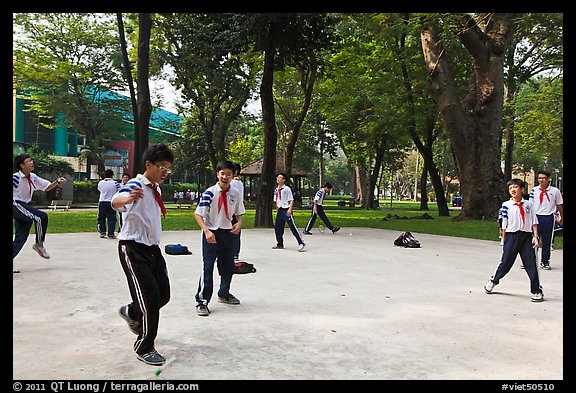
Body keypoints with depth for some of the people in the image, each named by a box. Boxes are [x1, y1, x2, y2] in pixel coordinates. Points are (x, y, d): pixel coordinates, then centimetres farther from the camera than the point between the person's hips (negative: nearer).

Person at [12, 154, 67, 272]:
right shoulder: (15, 177, -14)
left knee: (21, 237, 4)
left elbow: (47, 187, 13)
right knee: (41, 217, -22)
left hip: (25, 206, 8)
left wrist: (57, 182, -1)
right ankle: (39, 244, -6)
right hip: (16, 205, -8)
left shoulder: (33, 177, 8)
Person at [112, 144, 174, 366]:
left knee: (163, 295, 11)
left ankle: (131, 313, 40)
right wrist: (127, 199, -62)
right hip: (133, 249, -8)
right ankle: (144, 348, 6)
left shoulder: (156, 188, 11)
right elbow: (115, 201, -39)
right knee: (150, 298, -11)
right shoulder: (136, 185, -17)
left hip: (152, 248, 9)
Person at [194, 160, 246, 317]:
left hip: (228, 232, 5)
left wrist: (239, 223, -9)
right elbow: (198, 214, -14)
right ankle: (202, 301, 3)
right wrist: (206, 231, -26)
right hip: (211, 234, -5)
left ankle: (224, 294, 39)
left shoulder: (235, 193, 0)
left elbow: (239, 213, 13)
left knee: (228, 266, 17)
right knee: (207, 267, -8)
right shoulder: (209, 193, -14)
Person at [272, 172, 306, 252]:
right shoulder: (276, 189, 12)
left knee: (292, 227, -11)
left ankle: (301, 243, -9)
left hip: (286, 210, -7)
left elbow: (291, 200, -9)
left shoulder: (287, 189, -8)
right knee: (277, 227, 9)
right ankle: (280, 244, 22)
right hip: (280, 210, 7)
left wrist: (290, 209, -21)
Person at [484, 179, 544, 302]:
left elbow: (534, 222, 7)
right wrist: (504, 241, 0)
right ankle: (493, 281, 28)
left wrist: (535, 236, -2)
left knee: (531, 264, 2)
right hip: (512, 236, -2)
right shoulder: (506, 205, -1)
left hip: (526, 236, 2)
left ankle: (537, 291, 12)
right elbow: (504, 224, 0)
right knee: (506, 262, 4)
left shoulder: (528, 204, 6)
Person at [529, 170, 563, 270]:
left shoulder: (555, 191, 1)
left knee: (547, 241, 9)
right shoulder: (534, 190, 1)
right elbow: (530, 204, 3)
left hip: (549, 218, 0)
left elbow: (560, 205, 10)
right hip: (536, 217, 0)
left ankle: (545, 262, 20)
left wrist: (561, 219, 15)